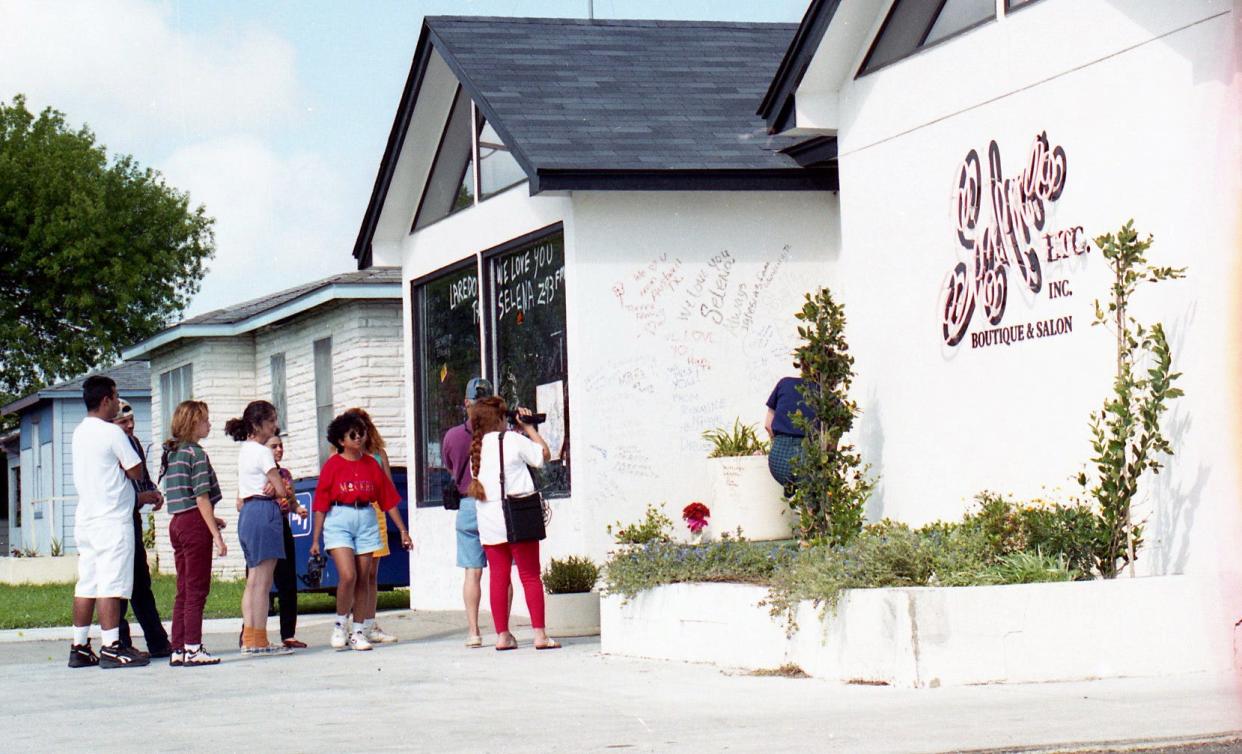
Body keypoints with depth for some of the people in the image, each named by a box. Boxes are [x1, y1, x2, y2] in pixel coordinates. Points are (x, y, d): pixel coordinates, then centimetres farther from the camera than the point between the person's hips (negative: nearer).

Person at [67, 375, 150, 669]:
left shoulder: (80, 432, 14)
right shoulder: (112, 432, -12)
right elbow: (135, 471, -10)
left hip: (86, 519, 8)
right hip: (113, 520, -8)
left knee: (86, 585, 9)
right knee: (111, 584, -8)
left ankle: (80, 647, 10)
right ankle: (111, 647, -10)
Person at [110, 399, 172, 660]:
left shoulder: (134, 443, 12)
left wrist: (153, 492, 2)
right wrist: (139, 498, -21)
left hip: (133, 518, 9)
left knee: (141, 584, 13)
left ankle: (158, 643, 17)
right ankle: (120, 645, -1)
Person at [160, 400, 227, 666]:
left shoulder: (171, 453, 14)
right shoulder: (196, 454, -11)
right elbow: (202, 498, -15)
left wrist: (212, 520, 20)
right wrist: (217, 535, -15)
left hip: (177, 523, 8)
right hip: (195, 524, -8)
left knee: (183, 590, 11)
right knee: (197, 589, -4)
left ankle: (178, 649, 11)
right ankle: (192, 649, -5)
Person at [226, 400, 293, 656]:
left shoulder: (245, 450, 18)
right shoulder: (262, 452, -10)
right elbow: (282, 490, -14)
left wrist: (270, 488, -2)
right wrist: (274, 490, 8)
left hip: (247, 514, 10)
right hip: (264, 513, -10)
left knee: (253, 580, 10)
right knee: (262, 581, -7)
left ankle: (249, 638, 9)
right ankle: (259, 641, -7)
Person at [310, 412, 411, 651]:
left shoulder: (371, 464, 9)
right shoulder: (333, 465, -1)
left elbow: (388, 498, 11)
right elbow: (321, 504, -2)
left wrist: (402, 530, 9)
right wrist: (315, 539, -4)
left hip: (366, 522, 4)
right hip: (339, 522, -4)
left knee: (363, 580, 4)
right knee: (348, 575, -16)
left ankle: (358, 632, 12)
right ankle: (340, 625, 4)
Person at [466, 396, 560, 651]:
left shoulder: (475, 448, 8)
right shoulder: (512, 440, -7)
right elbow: (544, 454, 2)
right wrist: (529, 427, 13)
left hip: (488, 522, 4)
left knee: (498, 577, 8)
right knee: (530, 575, 0)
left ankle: (502, 635, 7)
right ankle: (539, 634, -3)